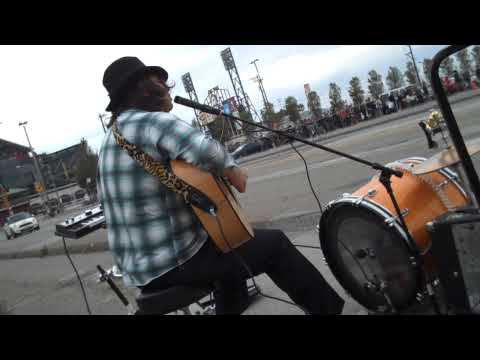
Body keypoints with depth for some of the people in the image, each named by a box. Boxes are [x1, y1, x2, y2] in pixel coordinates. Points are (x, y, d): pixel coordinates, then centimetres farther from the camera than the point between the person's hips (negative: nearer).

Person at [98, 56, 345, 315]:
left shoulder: (110, 138, 12)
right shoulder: (152, 121, -17)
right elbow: (208, 152, -34)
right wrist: (233, 171, -13)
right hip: (175, 261, -9)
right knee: (274, 243, 6)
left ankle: (232, 306, 44)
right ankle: (329, 308, 23)